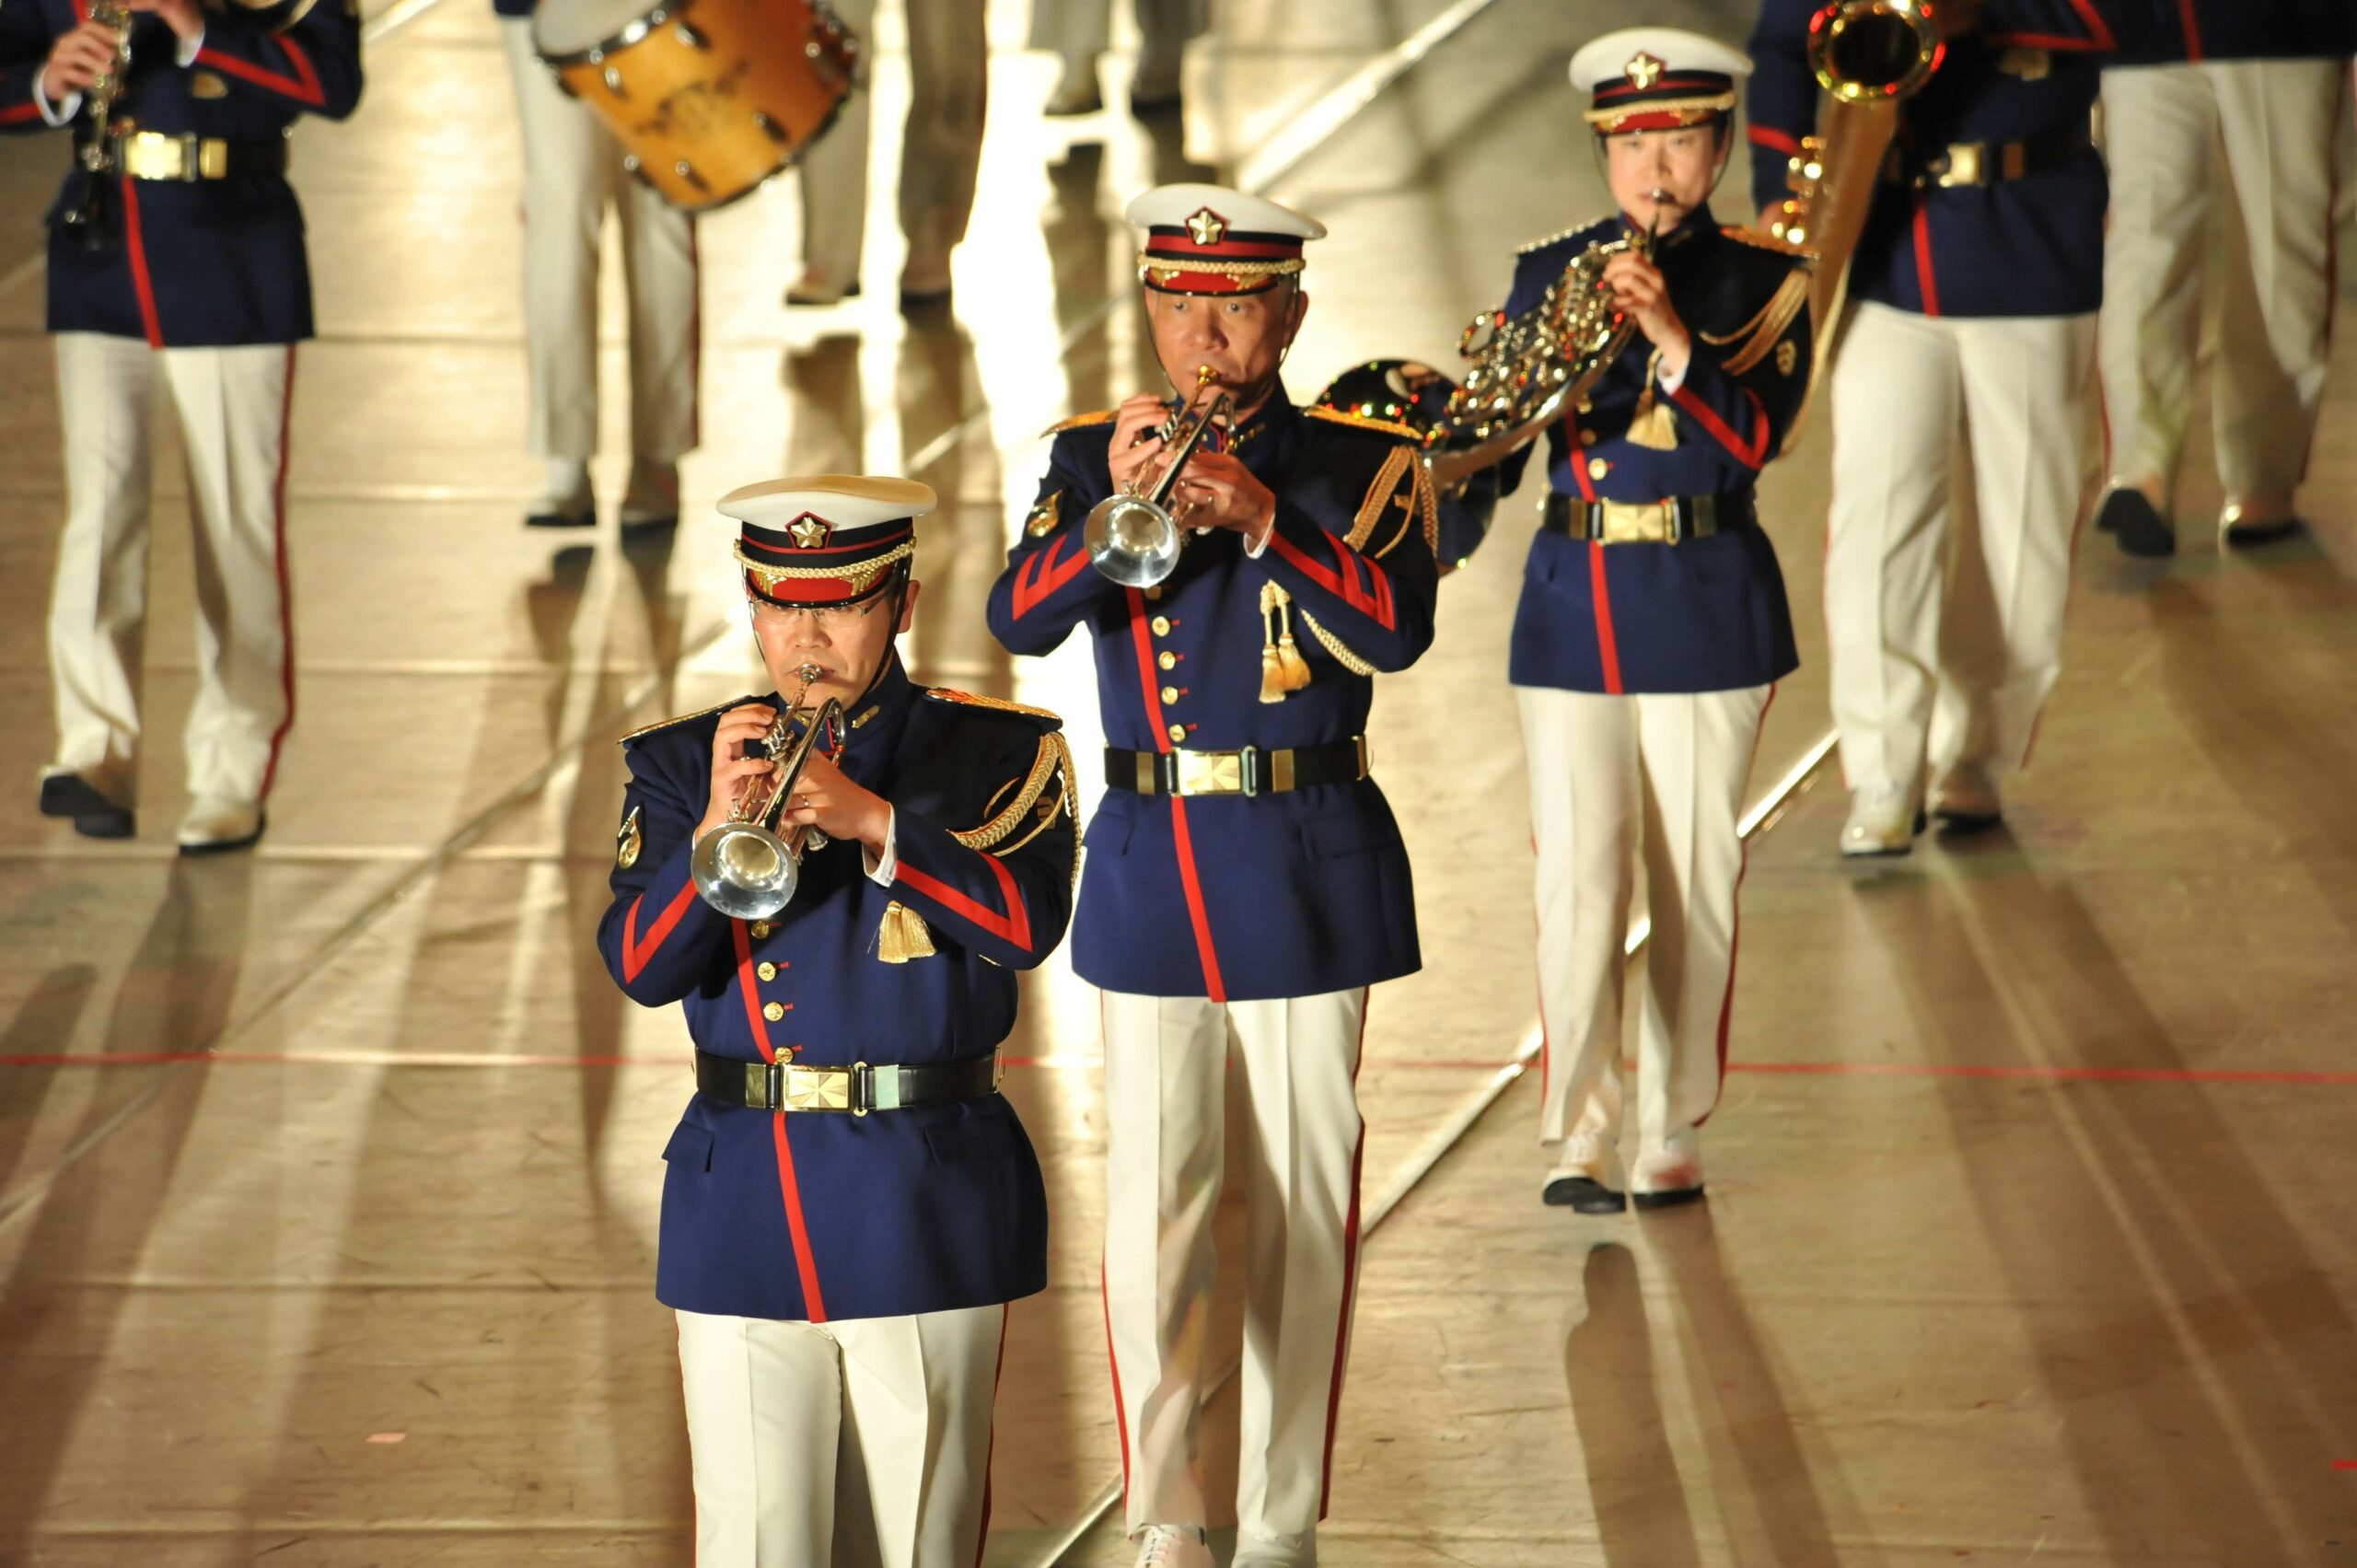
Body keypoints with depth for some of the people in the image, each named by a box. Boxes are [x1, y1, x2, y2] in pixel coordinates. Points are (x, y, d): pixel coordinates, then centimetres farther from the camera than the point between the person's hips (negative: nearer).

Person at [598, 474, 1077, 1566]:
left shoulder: (997, 758, 3)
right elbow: (640, 967, -4)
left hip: (927, 1215, -1)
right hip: (744, 1219, 1)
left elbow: (1026, 925, -13)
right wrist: (716, 832, -20)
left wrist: (874, 822, -24)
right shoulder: (679, 767, 8)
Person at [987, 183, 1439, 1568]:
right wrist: (1118, 509, -26)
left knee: (1305, 1203, 4)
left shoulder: (1366, 465, 0)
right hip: (1152, 865, 1)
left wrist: (1263, 518, -25)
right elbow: (1022, 619, -10)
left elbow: (1397, 631, -16)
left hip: (1310, 867, -1)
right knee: (1153, 1203, -5)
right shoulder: (1094, 456, 4)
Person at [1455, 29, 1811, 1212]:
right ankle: (1575, 1143, -8)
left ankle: (1671, 1137, 15)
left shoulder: (1764, 282, 0)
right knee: (1578, 880, -7)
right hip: (1572, 611, 1)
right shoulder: (1550, 273, 6)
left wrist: (1670, 335, -27)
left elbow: (1755, 437, -15)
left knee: (1694, 883, 5)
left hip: (1707, 612, -1)